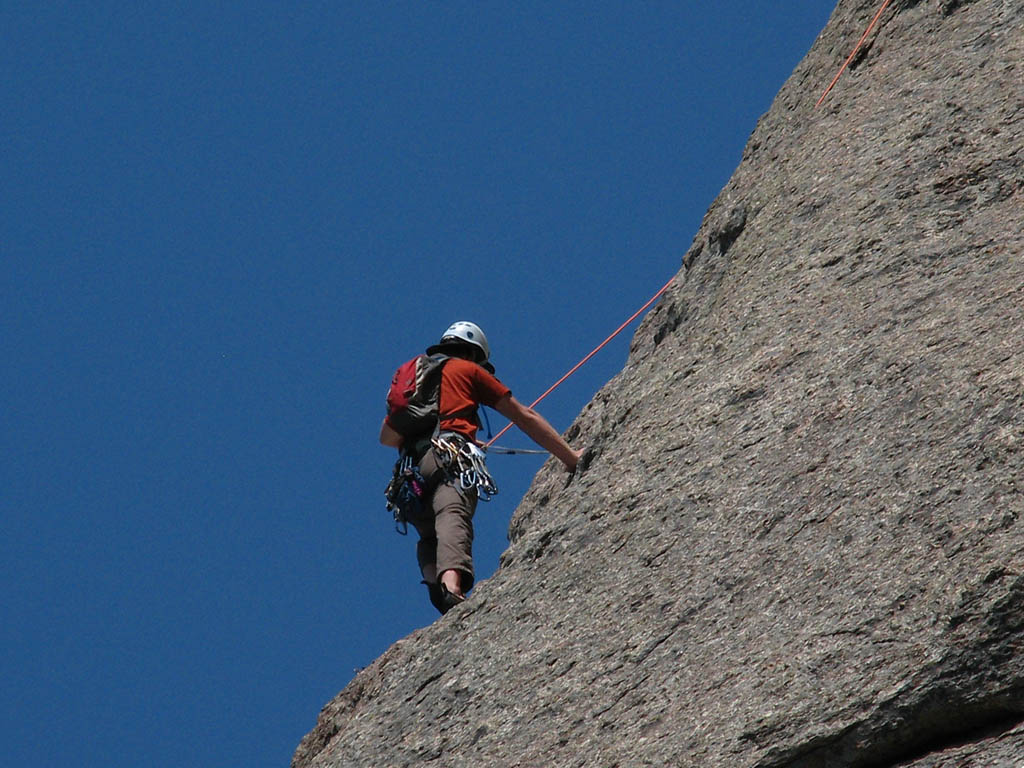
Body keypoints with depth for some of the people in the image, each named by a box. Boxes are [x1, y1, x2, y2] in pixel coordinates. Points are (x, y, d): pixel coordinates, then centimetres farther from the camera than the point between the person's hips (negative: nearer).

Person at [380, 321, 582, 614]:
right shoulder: (469, 370, 24)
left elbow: (386, 436, 42)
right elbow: (525, 417, 25)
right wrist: (570, 456, 30)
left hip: (409, 468, 5)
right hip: (448, 452, -5)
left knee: (430, 537, 11)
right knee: (452, 517, -27)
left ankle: (438, 588, -20)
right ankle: (452, 586, -54)